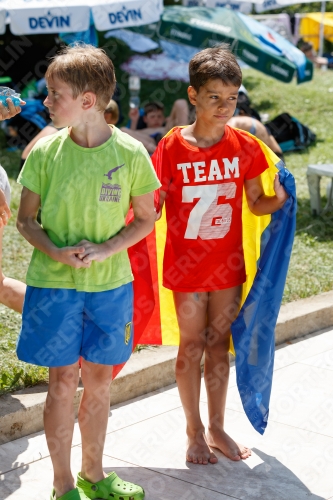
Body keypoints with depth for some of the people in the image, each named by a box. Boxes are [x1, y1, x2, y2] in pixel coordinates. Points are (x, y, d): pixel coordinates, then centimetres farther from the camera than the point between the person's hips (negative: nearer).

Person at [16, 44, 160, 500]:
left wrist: (105, 249, -14)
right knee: (64, 380, 3)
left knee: (99, 379, 11)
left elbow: (146, 219, 2)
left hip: (110, 284, 1)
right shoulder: (46, 151, -5)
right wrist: (55, 252, -17)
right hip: (54, 284, 0)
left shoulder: (130, 153, -7)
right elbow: (26, 220, 2)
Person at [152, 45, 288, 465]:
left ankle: (217, 429, 29)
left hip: (228, 263, 2)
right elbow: (153, 206, -6)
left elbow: (257, 204, 3)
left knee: (219, 345, 13)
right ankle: (195, 433, 25)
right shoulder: (172, 148, -11)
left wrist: (280, 198, -17)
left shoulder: (244, 147, -4)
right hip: (186, 265, -2)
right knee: (192, 346, 8)